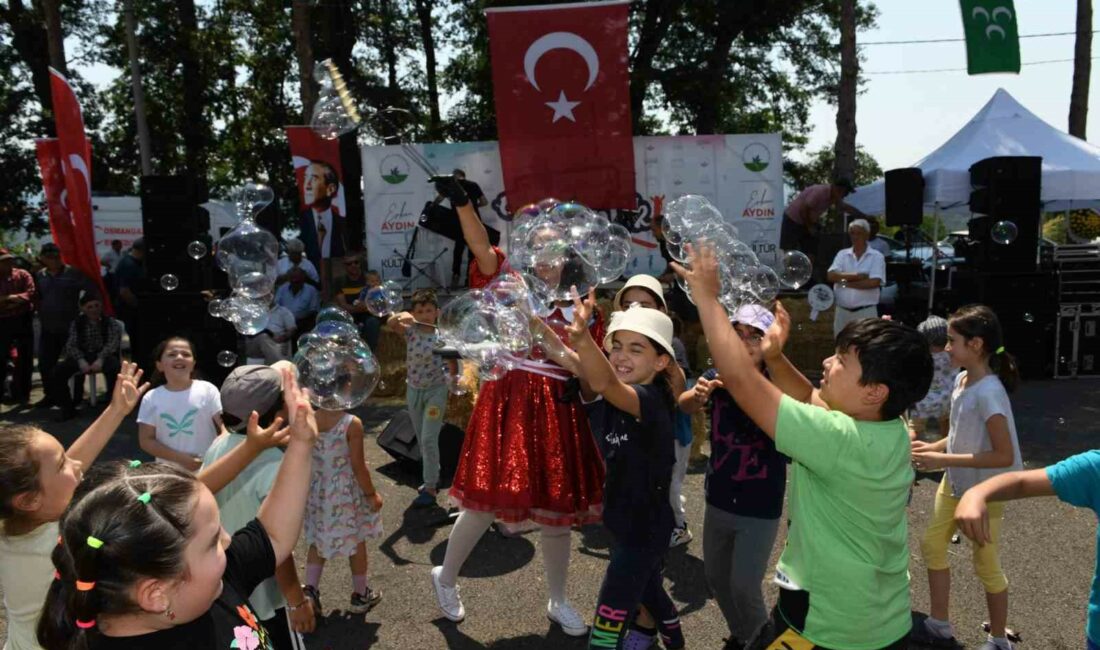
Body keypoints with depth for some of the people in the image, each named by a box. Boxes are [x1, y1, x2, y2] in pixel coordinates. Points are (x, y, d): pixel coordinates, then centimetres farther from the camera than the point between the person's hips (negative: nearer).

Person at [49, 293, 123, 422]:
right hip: (82, 357, 3)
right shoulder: (77, 324, 12)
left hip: (104, 356, -3)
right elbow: (71, 345, 0)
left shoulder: (110, 323, 5)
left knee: (115, 367, -37)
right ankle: (67, 407, -3)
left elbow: (112, 343, -9)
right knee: (58, 371, -20)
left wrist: (100, 359, -27)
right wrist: (81, 361, -20)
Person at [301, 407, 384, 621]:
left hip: (316, 491, 4)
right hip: (347, 494, -4)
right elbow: (358, 466, -19)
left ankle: (310, 590, 17)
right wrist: (372, 494, -5)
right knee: (357, 542, 15)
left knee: (318, 540, 23)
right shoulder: (352, 424, -23)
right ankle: (360, 595, 28)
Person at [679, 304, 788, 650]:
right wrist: (698, 394, -44)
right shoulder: (717, 377, -6)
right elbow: (684, 405, -19)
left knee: (744, 585, -1)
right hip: (718, 501, 4)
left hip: (760, 508, -4)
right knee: (715, 577, 18)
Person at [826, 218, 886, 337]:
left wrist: (845, 282, -9)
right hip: (842, 311, 4)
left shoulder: (876, 256, -1)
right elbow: (832, 276, -6)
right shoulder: (842, 254, 9)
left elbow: (874, 282, -15)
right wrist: (856, 276, -14)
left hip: (866, 312, -4)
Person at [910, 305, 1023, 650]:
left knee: (985, 565, 9)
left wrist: (943, 460, -27)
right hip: (955, 483, 8)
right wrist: (933, 446, -4)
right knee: (932, 544, 14)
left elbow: (1005, 456, -28)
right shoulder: (962, 379, -2)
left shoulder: (989, 392, -28)